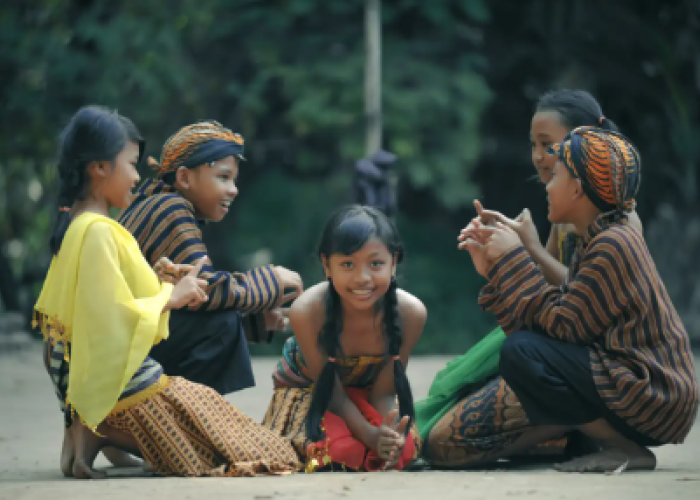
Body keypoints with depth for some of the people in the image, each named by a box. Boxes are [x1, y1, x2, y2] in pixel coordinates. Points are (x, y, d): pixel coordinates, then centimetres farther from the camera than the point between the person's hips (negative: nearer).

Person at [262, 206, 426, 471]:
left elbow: (384, 392, -18)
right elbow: (332, 392, -25)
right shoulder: (307, 312, -36)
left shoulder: (410, 313, -30)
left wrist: (389, 434, -41)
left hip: (366, 392, 3)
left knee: (403, 448, -20)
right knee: (336, 449, -29)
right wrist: (372, 436, -43)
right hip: (307, 389, -3)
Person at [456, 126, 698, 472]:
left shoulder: (613, 245, -17)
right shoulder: (594, 242, 13)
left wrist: (515, 260, -13)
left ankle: (626, 449, -14)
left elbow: (563, 326, -20)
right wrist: (495, 270, 8)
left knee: (521, 353, -22)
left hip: (654, 400, -10)